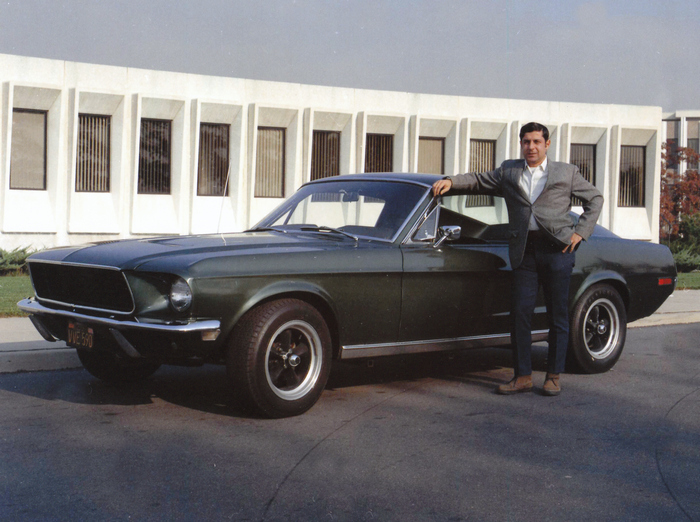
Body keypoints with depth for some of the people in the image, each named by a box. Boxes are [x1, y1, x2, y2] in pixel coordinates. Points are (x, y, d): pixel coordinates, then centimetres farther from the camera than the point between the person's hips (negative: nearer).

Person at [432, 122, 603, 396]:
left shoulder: (566, 172, 11)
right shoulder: (508, 171, 16)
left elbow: (595, 198, 15)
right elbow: (479, 180, 19)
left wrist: (580, 231, 4)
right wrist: (450, 181, 1)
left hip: (557, 249, -1)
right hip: (524, 251, 2)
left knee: (557, 315, 2)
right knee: (520, 312, -2)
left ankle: (553, 377, 12)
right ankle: (523, 376, 6)